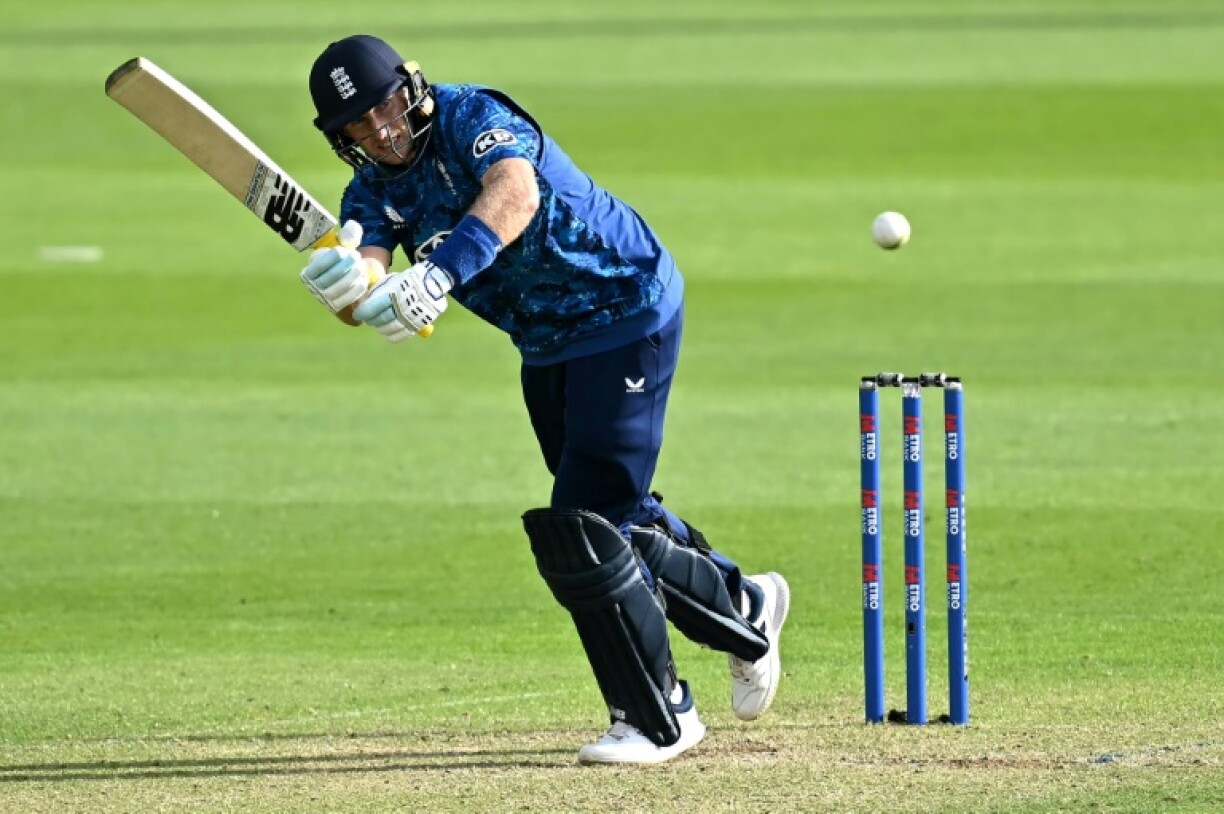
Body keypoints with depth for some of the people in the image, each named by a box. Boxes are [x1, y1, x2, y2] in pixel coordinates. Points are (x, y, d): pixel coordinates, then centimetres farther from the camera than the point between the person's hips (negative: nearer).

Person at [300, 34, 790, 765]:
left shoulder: (472, 117, -22)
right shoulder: (375, 191, -4)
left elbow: (516, 192, -45)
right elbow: (368, 294, -22)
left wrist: (438, 273, -61)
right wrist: (345, 285, -48)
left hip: (627, 314, -8)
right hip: (547, 347, 8)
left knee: (582, 531, -13)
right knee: (618, 519, 19)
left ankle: (657, 719, -2)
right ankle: (743, 608, 45)